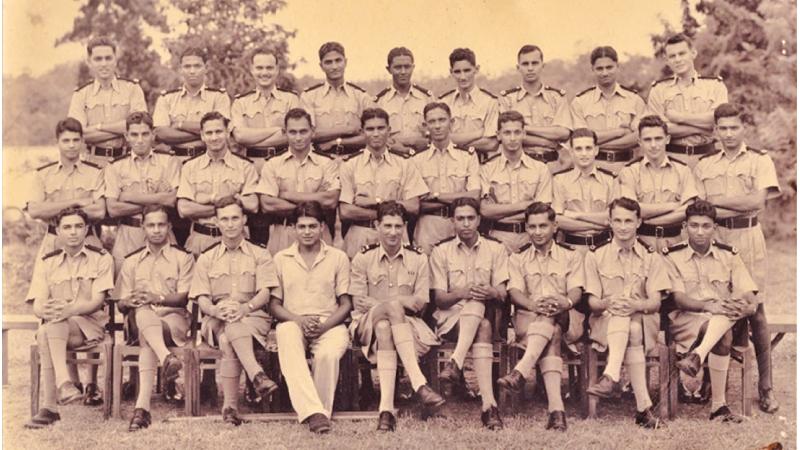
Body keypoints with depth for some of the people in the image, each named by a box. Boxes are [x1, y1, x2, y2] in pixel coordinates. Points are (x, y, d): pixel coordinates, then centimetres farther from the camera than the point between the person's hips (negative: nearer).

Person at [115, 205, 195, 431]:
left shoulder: (183, 257, 13)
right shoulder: (132, 261, 22)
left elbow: (184, 296, 1)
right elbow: (122, 301, 16)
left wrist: (158, 297, -19)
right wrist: (130, 301, -11)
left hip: (175, 318, -1)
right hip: (142, 318, 1)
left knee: (147, 338, -38)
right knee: (143, 312, -40)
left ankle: (142, 405, -53)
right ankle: (167, 358, -64)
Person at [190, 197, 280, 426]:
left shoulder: (260, 255, 13)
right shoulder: (206, 259, 18)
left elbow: (264, 294, -1)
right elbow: (202, 299, 6)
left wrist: (245, 308, -24)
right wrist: (215, 309, -20)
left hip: (254, 318, -1)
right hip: (216, 321, 1)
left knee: (228, 341, -35)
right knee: (228, 330, -38)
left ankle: (229, 405, -43)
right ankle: (257, 374, -53)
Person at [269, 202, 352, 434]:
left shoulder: (338, 258, 11)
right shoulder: (281, 259, 13)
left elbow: (346, 304, 9)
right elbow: (274, 304, 10)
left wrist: (323, 326, -11)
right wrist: (299, 320, -10)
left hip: (330, 324, 0)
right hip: (293, 322, 1)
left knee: (328, 354, -36)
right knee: (288, 346, -36)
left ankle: (321, 411, -21)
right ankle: (315, 413, -44)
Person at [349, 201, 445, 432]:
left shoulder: (418, 259, 11)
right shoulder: (362, 259, 9)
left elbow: (420, 303, 1)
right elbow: (358, 302, -1)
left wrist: (375, 303, -13)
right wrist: (401, 302, -15)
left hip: (408, 323, 1)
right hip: (368, 324, -1)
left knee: (385, 328, -37)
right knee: (394, 306, -38)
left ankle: (386, 408, -51)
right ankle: (419, 385, -47)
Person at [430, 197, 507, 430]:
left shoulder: (495, 249, 11)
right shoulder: (441, 251, 9)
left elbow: (502, 295, 3)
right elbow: (439, 299, 2)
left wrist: (492, 292, -22)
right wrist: (461, 292, -20)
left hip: (486, 312, 1)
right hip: (450, 317, -1)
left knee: (477, 303, -37)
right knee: (483, 328, -35)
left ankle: (455, 364, -47)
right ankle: (488, 404, -47)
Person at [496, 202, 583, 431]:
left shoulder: (571, 256, 16)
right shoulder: (517, 258, 18)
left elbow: (576, 291, 0)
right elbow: (515, 291, 1)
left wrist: (565, 303, -26)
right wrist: (533, 305, -23)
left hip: (567, 320, 0)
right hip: (527, 319, 0)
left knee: (550, 317, -37)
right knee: (552, 334, -35)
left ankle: (520, 372, -54)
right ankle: (556, 408, -50)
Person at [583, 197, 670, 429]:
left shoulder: (651, 258, 11)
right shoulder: (595, 256, 10)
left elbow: (655, 302, -1)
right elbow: (593, 302, 1)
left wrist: (636, 305, -26)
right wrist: (608, 303, -25)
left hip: (644, 322, 1)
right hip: (605, 321, -1)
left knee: (632, 328, -37)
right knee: (632, 332, -37)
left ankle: (611, 376, -53)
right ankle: (644, 406, -49)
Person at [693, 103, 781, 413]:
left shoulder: (759, 160, 6)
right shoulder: (704, 165, 13)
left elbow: (757, 201, -9)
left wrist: (715, 200, -8)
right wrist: (737, 204, -8)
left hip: (748, 237, -2)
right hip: (714, 238, 2)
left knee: (755, 309, -2)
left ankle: (766, 387, 3)